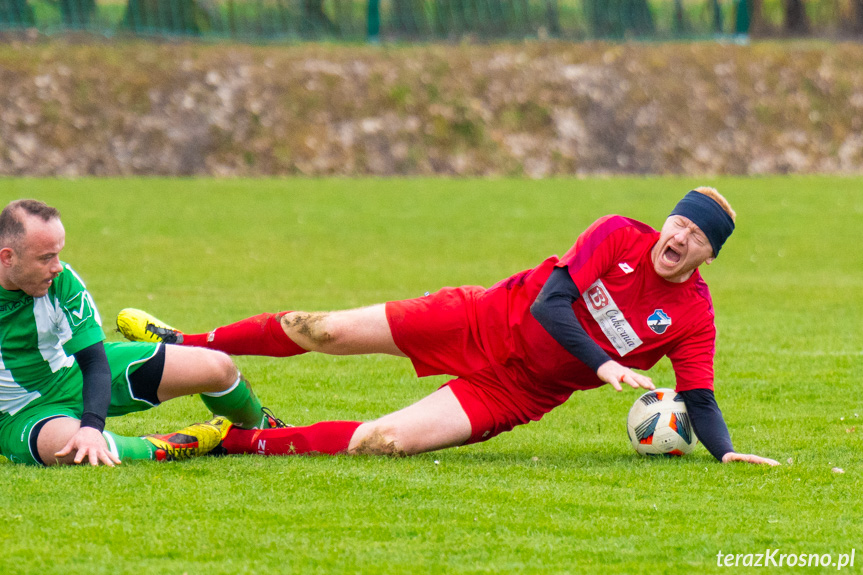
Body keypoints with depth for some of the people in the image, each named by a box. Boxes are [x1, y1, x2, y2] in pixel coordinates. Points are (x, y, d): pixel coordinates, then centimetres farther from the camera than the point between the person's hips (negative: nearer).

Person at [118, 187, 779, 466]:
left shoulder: (693, 317, -9)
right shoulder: (619, 236, -11)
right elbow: (550, 302, -17)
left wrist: (725, 451, -30)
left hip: (515, 394, -1)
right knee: (326, 331, 1)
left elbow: (699, 401, -10)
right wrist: (603, 365, -29)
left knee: (383, 440, -20)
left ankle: (237, 441, -8)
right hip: (483, 323, 1)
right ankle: (186, 348, 19)